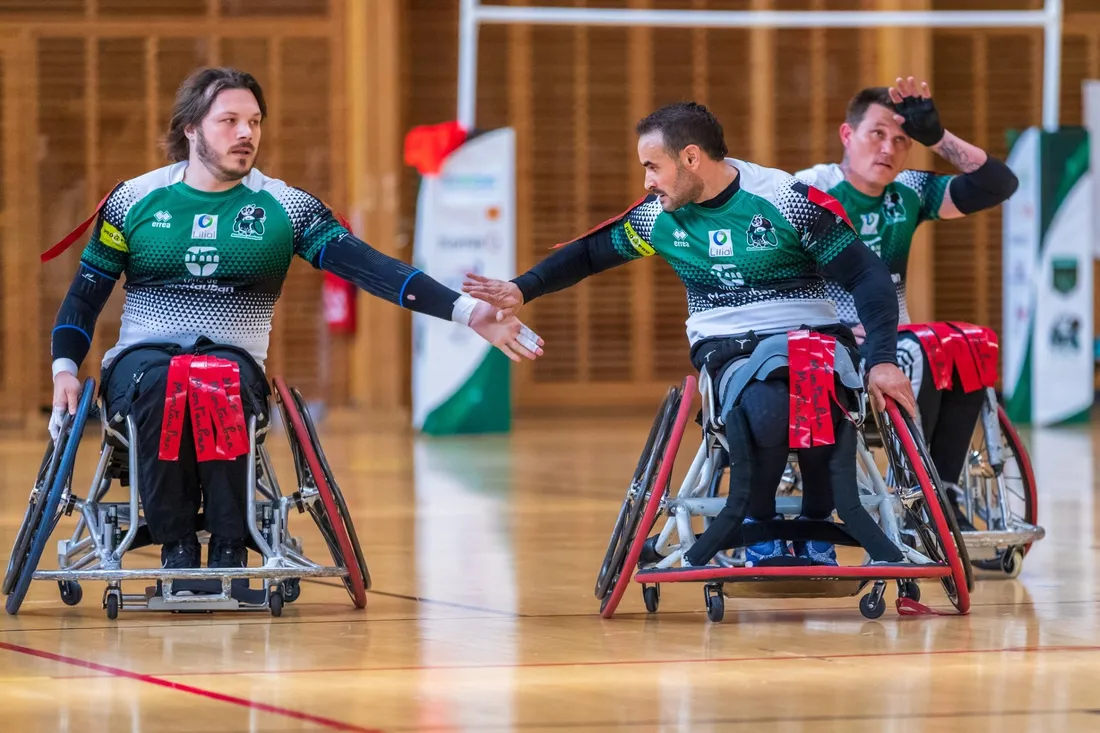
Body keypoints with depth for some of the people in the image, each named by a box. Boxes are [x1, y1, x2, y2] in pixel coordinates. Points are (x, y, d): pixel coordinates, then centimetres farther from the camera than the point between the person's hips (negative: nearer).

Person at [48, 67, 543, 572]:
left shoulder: (283, 207, 5)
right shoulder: (135, 200, 8)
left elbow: (366, 264, -5)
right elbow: (86, 292, 14)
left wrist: (467, 311, -17)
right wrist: (65, 369, -4)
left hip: (234, 360, 0)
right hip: (142, 357, 0)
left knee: (220, 384, -36)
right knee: (162, 384, -36)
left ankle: (229, 549, -29)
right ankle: (176, 548, -27)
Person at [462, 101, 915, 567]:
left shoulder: (787, 200, -8)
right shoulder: (660, 216, 6)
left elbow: (869, 277, -8)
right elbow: (589, 253, 21)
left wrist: (882, 361, -18)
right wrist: (523, 290, 7)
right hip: (729, 348, 2)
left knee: (823, 410, -37)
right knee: (765, 409, -36)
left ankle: (816, 529, -7)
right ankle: (759, 528, -8)